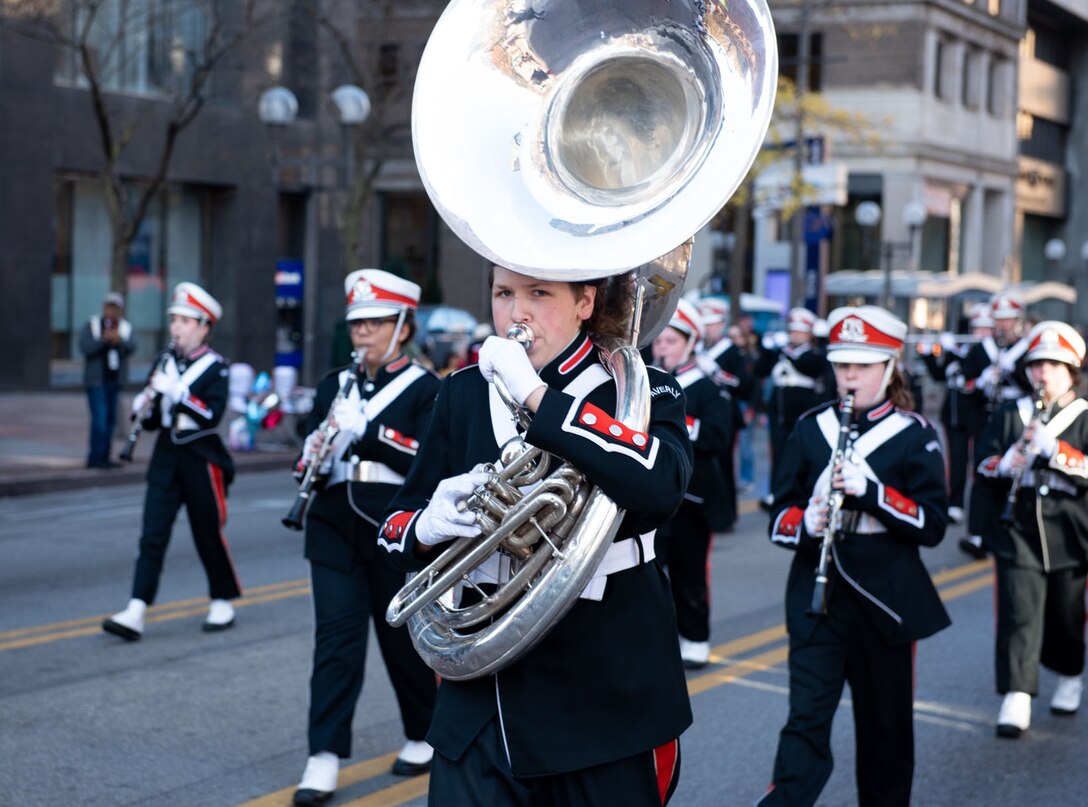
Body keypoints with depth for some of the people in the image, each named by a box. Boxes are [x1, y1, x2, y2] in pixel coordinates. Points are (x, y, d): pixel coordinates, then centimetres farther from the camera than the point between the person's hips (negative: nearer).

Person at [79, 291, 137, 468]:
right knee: (99, 418, -13)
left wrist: (120, 340, -30)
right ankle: (95, 458, -11)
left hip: (115, 381, 5)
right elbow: (84, 347, -14)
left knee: (111, 419, 8)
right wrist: (103, 339, -27)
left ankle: (103, 457, 16)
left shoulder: (126, 328, 7)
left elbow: (132, 347, -10)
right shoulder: (91, 325, -2)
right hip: (96, 380, -5)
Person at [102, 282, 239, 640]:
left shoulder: (214, 366, -6)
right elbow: (152, 420, 14)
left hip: (201, 460, -4)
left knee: (209, 535, 7)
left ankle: (222, 603, 26)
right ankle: (135, 614, -11)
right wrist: (143, 407, -7)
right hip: (165, 459, 4)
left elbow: (213, 415, -20)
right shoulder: (165, 362, 9)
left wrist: (176, 391, -25)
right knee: (152, 536, -4)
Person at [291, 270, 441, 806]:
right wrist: (309, 463, -6)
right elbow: (312, 455, 18)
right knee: (335, 639, -5)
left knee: (403, 637, 9)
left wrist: (366, 430, -21)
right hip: (335, 529, 3)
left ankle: (423, 736, 28)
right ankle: (325, 757, -7)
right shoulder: (334, 386, 12)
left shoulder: (424, 388, -2)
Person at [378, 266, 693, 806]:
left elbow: (661, 488, -26)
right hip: (483, 701, 3)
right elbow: (399, 529, 13)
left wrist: (536, 393, -25)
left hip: (609, 701, -2)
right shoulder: (463, 394, 8)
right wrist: (430, 525, -12)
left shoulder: (642, 391, -4)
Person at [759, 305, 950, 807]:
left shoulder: (914, 436, -2)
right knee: (806, 719, -8)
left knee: (885, 724, 11)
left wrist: (870, 490, -22)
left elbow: (932, 526, -9)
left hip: (885, 599, -1)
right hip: (817, 597, 1)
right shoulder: (811, 428, 5)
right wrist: (804, 525, -16)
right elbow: (781, 514, 8)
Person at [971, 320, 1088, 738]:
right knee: (1019, 613, -10)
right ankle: (1016, 699, -13)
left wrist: (1053, 448, -24)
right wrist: (1004, 464, -15)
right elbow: (984, 466, 7)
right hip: (1018, 528, 0)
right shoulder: (1009, 415, 8)